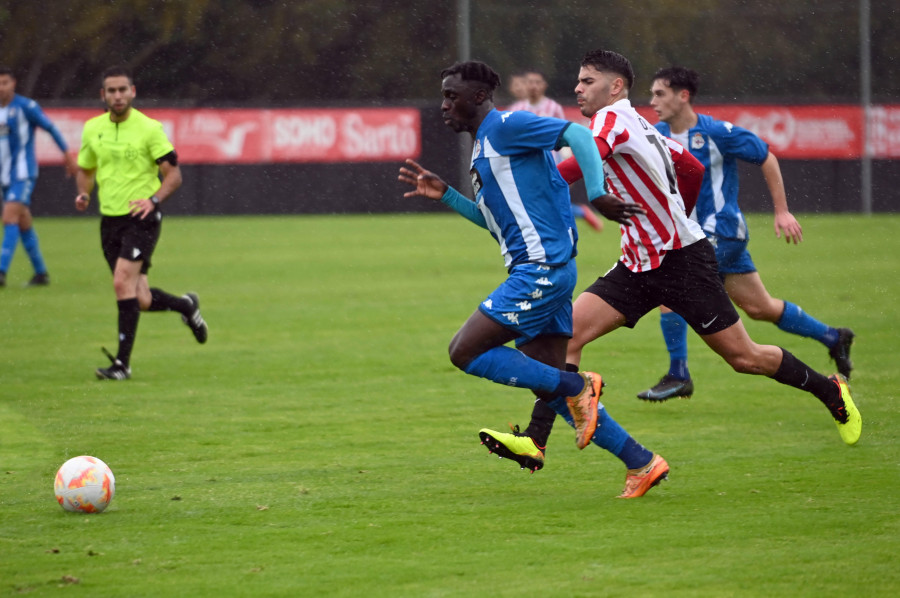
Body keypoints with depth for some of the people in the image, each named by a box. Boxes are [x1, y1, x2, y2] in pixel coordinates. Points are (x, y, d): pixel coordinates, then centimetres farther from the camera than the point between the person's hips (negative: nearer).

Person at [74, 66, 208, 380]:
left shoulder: (149, 128, -7)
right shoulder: (92, 128, 7)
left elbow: (173, 174, -5)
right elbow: (85, 169, 21)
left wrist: (153, 199, -23)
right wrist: (83, 194, -1)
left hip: (142, 217, -5)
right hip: (110, 220, 5)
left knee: (123, 281, -21)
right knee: (140, 300, 6)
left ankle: (122, 362, -17)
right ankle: (186, 306, 37)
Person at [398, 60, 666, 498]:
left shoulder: (506, 127, -8)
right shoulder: (484, 145, 21)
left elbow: (577, 134, -19)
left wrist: (596, 194, -30)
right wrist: (445, 195, 21)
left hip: (542, 267, -10)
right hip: (537, 272, 10)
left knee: (465, 352, -11)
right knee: (545, 381, 8)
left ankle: (577, 387, -7)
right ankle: (640, 460, 9)